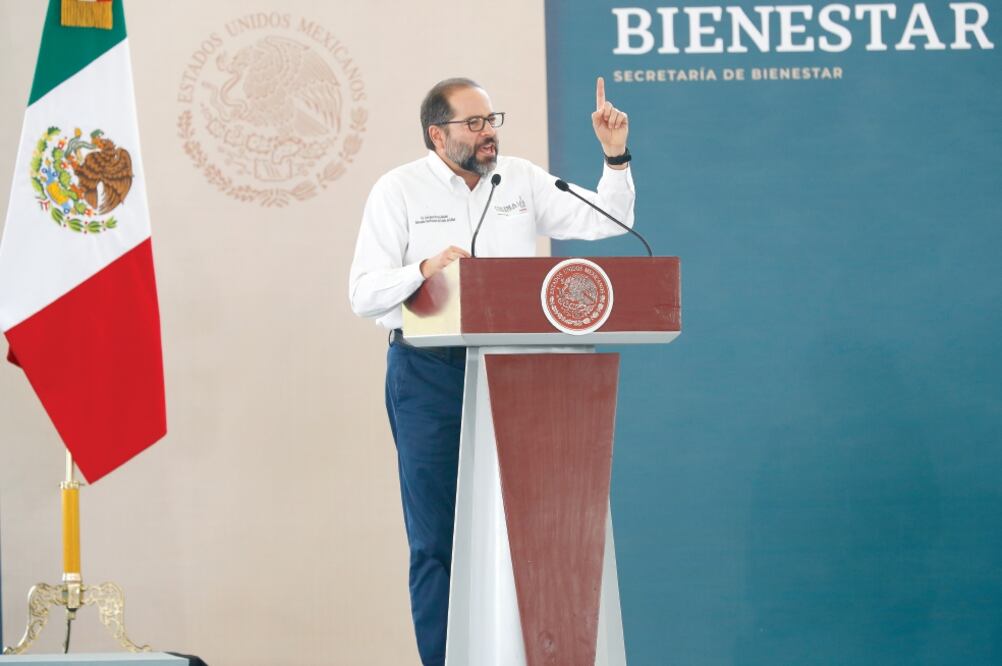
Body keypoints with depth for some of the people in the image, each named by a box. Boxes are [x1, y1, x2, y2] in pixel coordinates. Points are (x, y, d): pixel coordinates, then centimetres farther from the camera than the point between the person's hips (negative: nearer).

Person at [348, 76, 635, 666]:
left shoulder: (522, 181, 9)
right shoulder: (399, 191, -1)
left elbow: (606, 223, 9)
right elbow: (364, 294, -6)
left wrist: (616, 157, -3)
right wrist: (424, 269, -22)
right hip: (430, 374, -3)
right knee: (436, 535, -1)